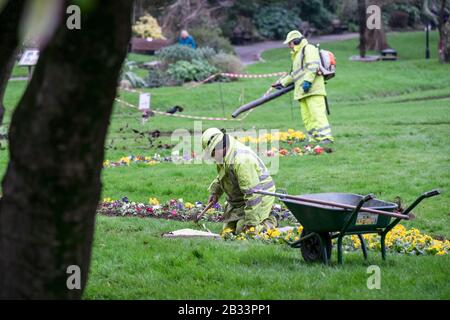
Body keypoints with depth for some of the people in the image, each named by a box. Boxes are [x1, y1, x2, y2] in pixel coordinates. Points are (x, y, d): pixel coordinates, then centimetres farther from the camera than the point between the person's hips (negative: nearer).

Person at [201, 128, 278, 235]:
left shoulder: (241, 161, -32)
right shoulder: (226, 156, 0)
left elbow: (253, 193, -32)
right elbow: (221, 176, 24)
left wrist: (251, 221, -28)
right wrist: (214, 192, 7)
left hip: (260, 197, -10)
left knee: (243, 230, -16)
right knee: (228, 229, 6)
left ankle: (270, 223, 7)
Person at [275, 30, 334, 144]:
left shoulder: (309, 49, -1)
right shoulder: (297, 54, 30)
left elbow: (313, 66, -15)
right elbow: (294, 74, 38)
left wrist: (308, 80, -23)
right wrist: (282, 82, 37)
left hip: (313, 88, -10)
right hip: (303, 92, 10)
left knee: (317, 113, -17)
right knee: (306, 117, 2)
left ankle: (326, 137, -22)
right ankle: (315, 138, 1)